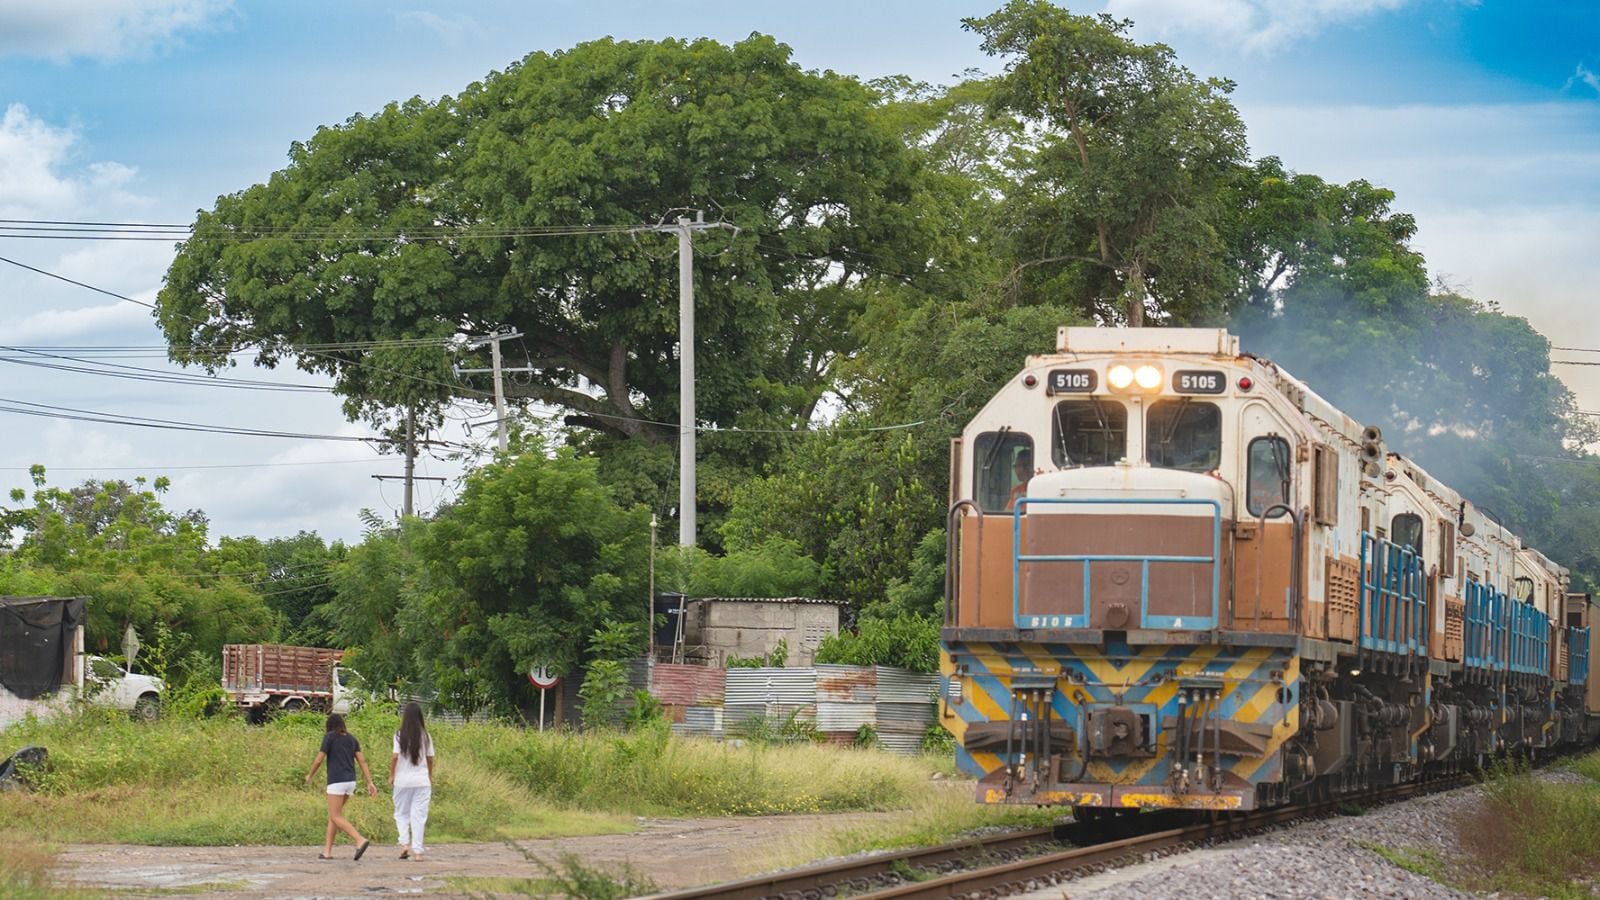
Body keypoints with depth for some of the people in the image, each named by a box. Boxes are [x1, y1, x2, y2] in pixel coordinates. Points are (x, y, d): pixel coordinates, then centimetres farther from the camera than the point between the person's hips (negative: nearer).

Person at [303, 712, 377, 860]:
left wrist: (310, 775, 12)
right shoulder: (351, 739, 13)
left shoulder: (330, 737, -4)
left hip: (337, 782, -7)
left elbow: (319, 759, -5)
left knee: (336, 817, -9)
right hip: (350, 781, 7)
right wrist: (370, 783, 3)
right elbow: (362, 761, 6)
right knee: (333, 815, 16)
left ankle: (360, 840, -28)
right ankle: (328, 851, 13)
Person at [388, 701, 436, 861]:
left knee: (401, 814, 13)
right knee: (419, 816, 5)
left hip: (402, 780, -1)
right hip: (422, 780, 1)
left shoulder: (400, 735, -6)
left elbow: (395, 757, -9)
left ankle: (404, 843, -5)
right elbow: (430, 759, 5)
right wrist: (430, 777, 19)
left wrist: (391, 776, 4)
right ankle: (417, 851, 3)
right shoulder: (425, 736, 0)